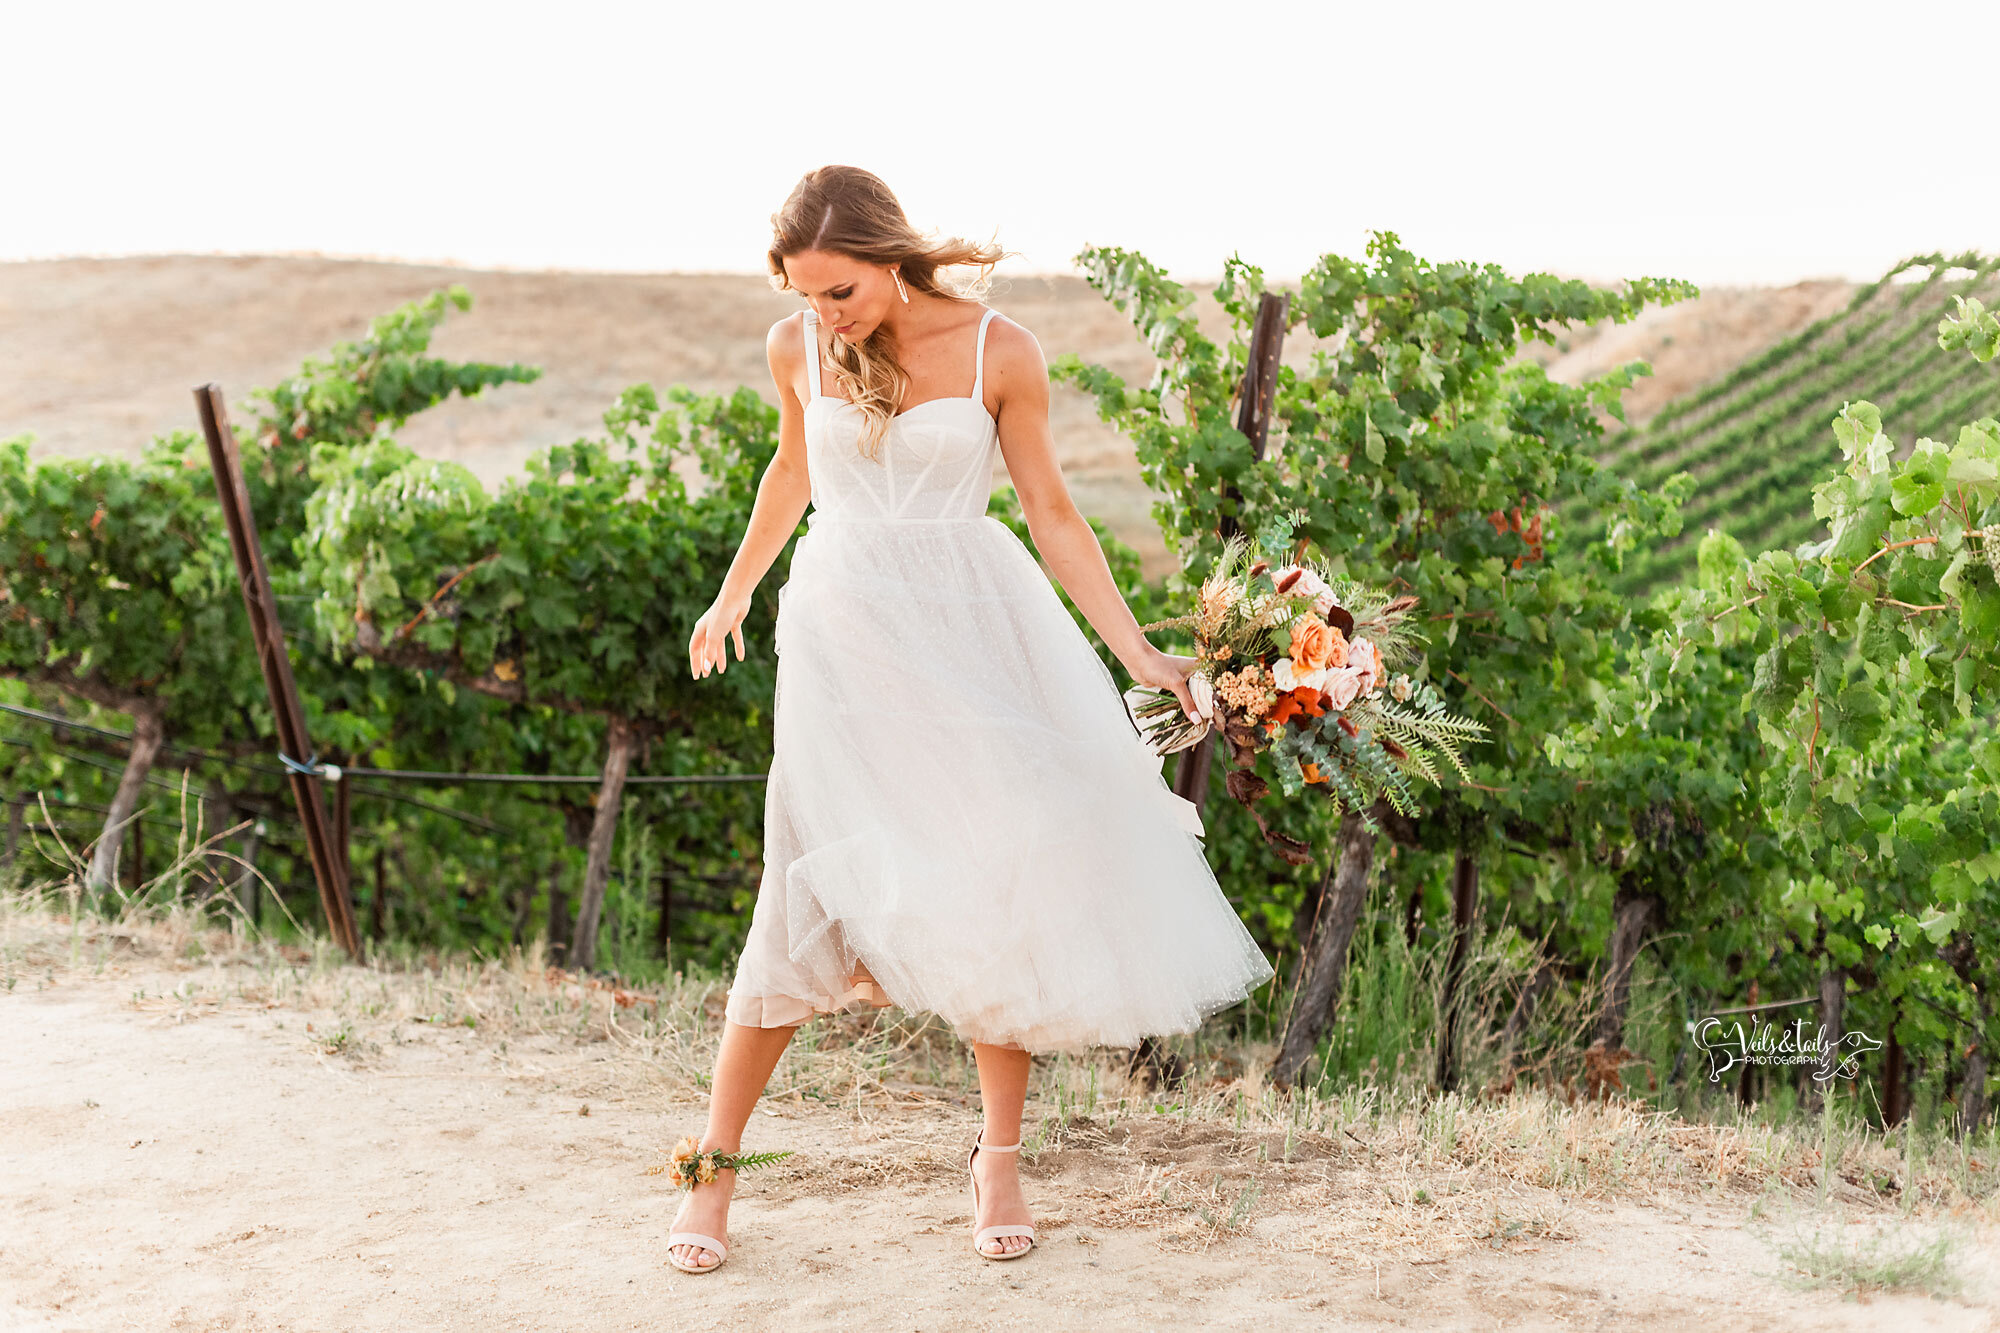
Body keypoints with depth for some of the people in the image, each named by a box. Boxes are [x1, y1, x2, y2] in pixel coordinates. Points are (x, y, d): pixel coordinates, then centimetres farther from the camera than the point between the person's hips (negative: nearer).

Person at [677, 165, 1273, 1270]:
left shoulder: (1000, 352, -6)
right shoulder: (797, 349, 0)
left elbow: (1052, 514, 0)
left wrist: (1137, 652, -5)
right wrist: (733, 592, 31)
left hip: (973, 627, 0)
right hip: (843, 628, 0)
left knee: (999, 877, -2)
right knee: (816, 886, -7)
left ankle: (999, 1158, 13)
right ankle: (715, 1159, 6)